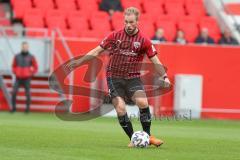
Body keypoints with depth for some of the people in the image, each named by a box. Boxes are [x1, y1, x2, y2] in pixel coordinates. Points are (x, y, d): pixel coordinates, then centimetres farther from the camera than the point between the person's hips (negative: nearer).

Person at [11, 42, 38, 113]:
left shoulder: (31, 57, 0)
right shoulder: (17, 56, 5)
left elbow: (35, 68, 6)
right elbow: (14, 66, 16)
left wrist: (30, 74, -7)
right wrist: (16, 73, -2)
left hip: (27, 79, -1)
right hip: (18, 78, 1)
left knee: (27, 93, -1)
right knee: (14, 92, -10)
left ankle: (28, 107, 10)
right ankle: (13, 107, 0)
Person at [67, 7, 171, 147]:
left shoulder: (144, 41, -2)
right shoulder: (115, 36, 0)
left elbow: (155, 61, 1)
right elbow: (97, 51, 8)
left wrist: (164, 77, -11)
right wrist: (79, 61, 4)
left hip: (133, 78, 0)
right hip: (114, 77, 0)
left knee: (143, 102, -22)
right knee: (120, 108, -14)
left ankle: (148, 136, -6)